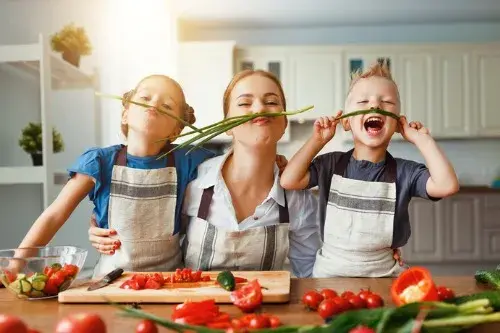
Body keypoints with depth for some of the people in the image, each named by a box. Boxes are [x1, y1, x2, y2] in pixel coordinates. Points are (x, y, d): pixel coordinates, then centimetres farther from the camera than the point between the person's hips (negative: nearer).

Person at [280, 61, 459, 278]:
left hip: (384, 274, 0)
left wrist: (422, 139, -11)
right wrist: (317, 140, -7)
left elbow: (447, 185, -18)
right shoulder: (331, 164, 0)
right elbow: (289, 181, -11)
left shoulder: (404, 172, -2)